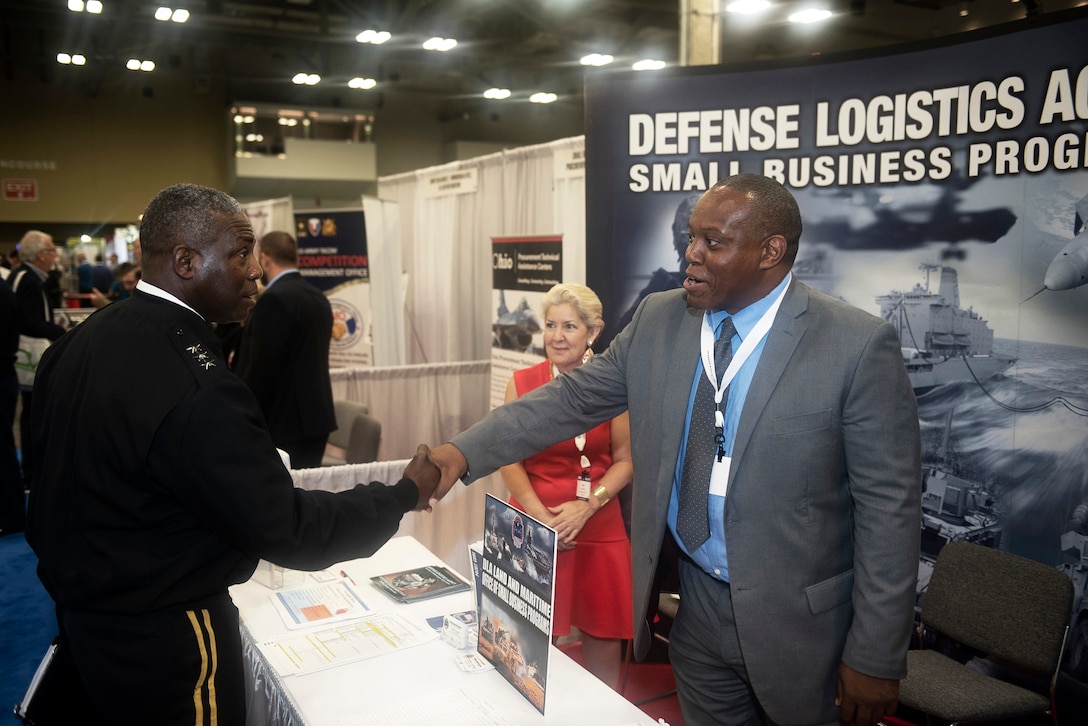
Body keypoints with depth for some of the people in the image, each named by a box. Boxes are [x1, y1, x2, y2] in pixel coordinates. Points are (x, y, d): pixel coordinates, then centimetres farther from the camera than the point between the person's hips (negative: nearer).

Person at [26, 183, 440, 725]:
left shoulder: (80, 340, -2)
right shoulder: (195, 387, -31)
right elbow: (281, 529, -26)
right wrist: (404, 496, -16)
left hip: (78, 609, 8)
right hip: (160, 641, -8)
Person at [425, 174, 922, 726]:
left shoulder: (858, 347, -16)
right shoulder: (657, 321, -2)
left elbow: (888, 508, -13)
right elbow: (572, 398, 0)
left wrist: (875, 658, -11)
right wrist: (465, 452, -12)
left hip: (797, 620, -3)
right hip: (695, 607, 4)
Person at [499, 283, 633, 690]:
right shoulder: (522, 383, -2)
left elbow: (625, 460, 0)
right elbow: (510, 460, -2)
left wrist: (586, 507, -12)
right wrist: (541, 516, -13)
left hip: (598, 526, 1)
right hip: (535, 524, 0)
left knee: (604, 634, 8)